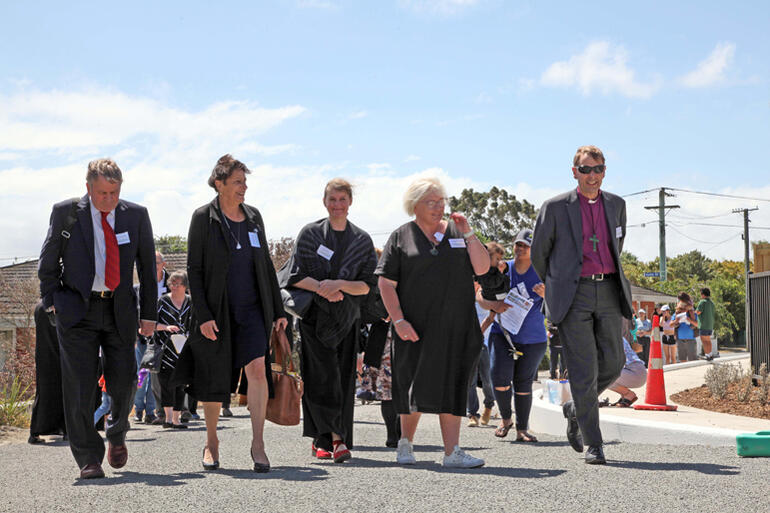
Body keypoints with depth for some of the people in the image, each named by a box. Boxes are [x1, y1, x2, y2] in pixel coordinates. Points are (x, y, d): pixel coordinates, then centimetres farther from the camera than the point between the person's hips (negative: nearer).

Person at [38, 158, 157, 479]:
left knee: (123, 381, -1)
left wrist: (149, 313, 6)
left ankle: (117, 435, 29)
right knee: (79, 386, -5)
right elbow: (48, 262, 8)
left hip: (120, 309, 2)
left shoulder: (136, 215, 5)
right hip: (77, 309, -1)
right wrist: (53, 301, 1)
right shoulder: (65, 212, 0)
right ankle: (88, 459, 5)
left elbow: (147, 267, 10)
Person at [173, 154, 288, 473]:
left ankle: (257, 443, -13)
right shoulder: (203, 218, -3)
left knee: (258, 368, -15)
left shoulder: (253, 216, 10)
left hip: (251, 309, 3)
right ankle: (211, 441, 26)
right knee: (214, 380, 5)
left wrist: (278, 311, 12)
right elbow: (194, 269, -5)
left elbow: (266, 265, 15)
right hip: (216, 311, -3)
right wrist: (203, 315, -13)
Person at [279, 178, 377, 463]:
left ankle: (323, 439, 4)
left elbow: (367, 286, 1)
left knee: (343, 379, -2)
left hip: (346, 318, 2)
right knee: (322, 376, -11)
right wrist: (321, 288, -18)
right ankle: (336, 437, -9)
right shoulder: (310, 234, 4)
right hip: (315, 317, -2)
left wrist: (340, 285, -17)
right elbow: (296, 276, -1)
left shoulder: (362, 240, 7)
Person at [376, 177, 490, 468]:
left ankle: (452, 452, -1)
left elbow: (482, 268, 3)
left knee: (451, 386, 0)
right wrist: (398, 320, -11)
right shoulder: (401, 238, 4)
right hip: (415, 327, -2)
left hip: (455, 326, 2)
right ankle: (406, 443, 24)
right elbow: (386, 283, -1)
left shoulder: (457, 233, 11)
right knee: (414, 386, 3)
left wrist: (467, 234, -6)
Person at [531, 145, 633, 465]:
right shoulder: (556, 207, -1)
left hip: (608, 292, 4)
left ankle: (575, 409, 30)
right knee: (583, 369, -7)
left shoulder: (616, 205, 11)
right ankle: (593, 444, 0)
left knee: (613, 363, 3)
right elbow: (538, 253, 10)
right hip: (574, 295, -4)